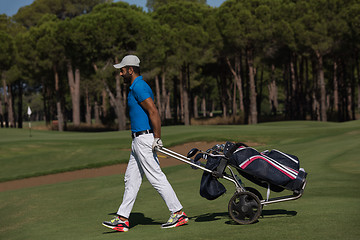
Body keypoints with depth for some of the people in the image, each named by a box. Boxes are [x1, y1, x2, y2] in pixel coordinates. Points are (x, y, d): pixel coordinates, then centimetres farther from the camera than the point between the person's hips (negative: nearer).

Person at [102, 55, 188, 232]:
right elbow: (151, 113, 21)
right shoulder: (137, 87, 17)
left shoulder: (139, 88, -15)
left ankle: (178, 213, 1)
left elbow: (154, 113, -22)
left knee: (156, 177, -6)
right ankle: (122, 219, 15)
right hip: (138, 140, 11)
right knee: (131, 179, 11)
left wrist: (157, 139, -20)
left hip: (144, 139, -11)